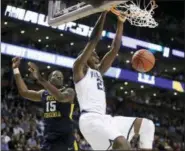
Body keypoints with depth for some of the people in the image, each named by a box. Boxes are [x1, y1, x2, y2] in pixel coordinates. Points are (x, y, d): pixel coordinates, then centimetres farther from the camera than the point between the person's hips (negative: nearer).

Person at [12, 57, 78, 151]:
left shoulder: (69, 92, -1)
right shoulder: (44, 93, 17)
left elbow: (60, 97, -24)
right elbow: (24, 92, 7)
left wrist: (40, 79, -31)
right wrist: (16, 69, 3)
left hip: (65, 138, -5)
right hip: (48, 139, 5)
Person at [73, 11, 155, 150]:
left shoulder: (98, 71, 27)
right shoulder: (79, 67, 5)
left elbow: (115, 49, 24)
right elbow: (94, 40, -5)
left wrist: (120, 23, 19)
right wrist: (104, 11, -3)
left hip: (104, 118, 9)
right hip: (90, 119, -9)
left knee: (146, 125, 7)